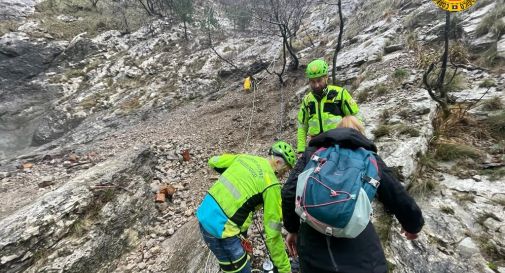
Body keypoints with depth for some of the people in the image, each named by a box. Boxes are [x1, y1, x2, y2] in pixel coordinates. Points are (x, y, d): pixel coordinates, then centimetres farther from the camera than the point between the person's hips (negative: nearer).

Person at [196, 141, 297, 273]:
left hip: (204, 214, 8)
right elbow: (273, 234, -11)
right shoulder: (272, 185, -13)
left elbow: (213, 161, 15)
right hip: (221, 228, -8)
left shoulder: (244, 157, 4)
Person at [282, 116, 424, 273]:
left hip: (313, 249, 2)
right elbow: (400, 199, 14)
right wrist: (414, 226, 36)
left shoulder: (313, 151, 10)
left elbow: (289, 192, 0)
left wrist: (292, 229, 15)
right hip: (358, 255, -1)